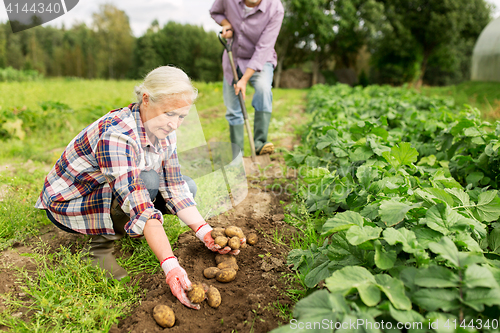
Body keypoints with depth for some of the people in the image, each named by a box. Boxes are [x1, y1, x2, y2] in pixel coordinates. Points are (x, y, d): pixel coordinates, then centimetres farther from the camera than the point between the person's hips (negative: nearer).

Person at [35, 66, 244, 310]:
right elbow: (139, 206, -42)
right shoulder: (115, 135, -34)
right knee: (148, 181, -34)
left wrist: (205, 232, -21)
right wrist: (171, 266, -47)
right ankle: (102, 243, -12)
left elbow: (174, 189, -10)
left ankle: (124, 229, 5)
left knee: (188, 186, -6)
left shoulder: (163, 131, -9)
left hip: (116, 192, 8)